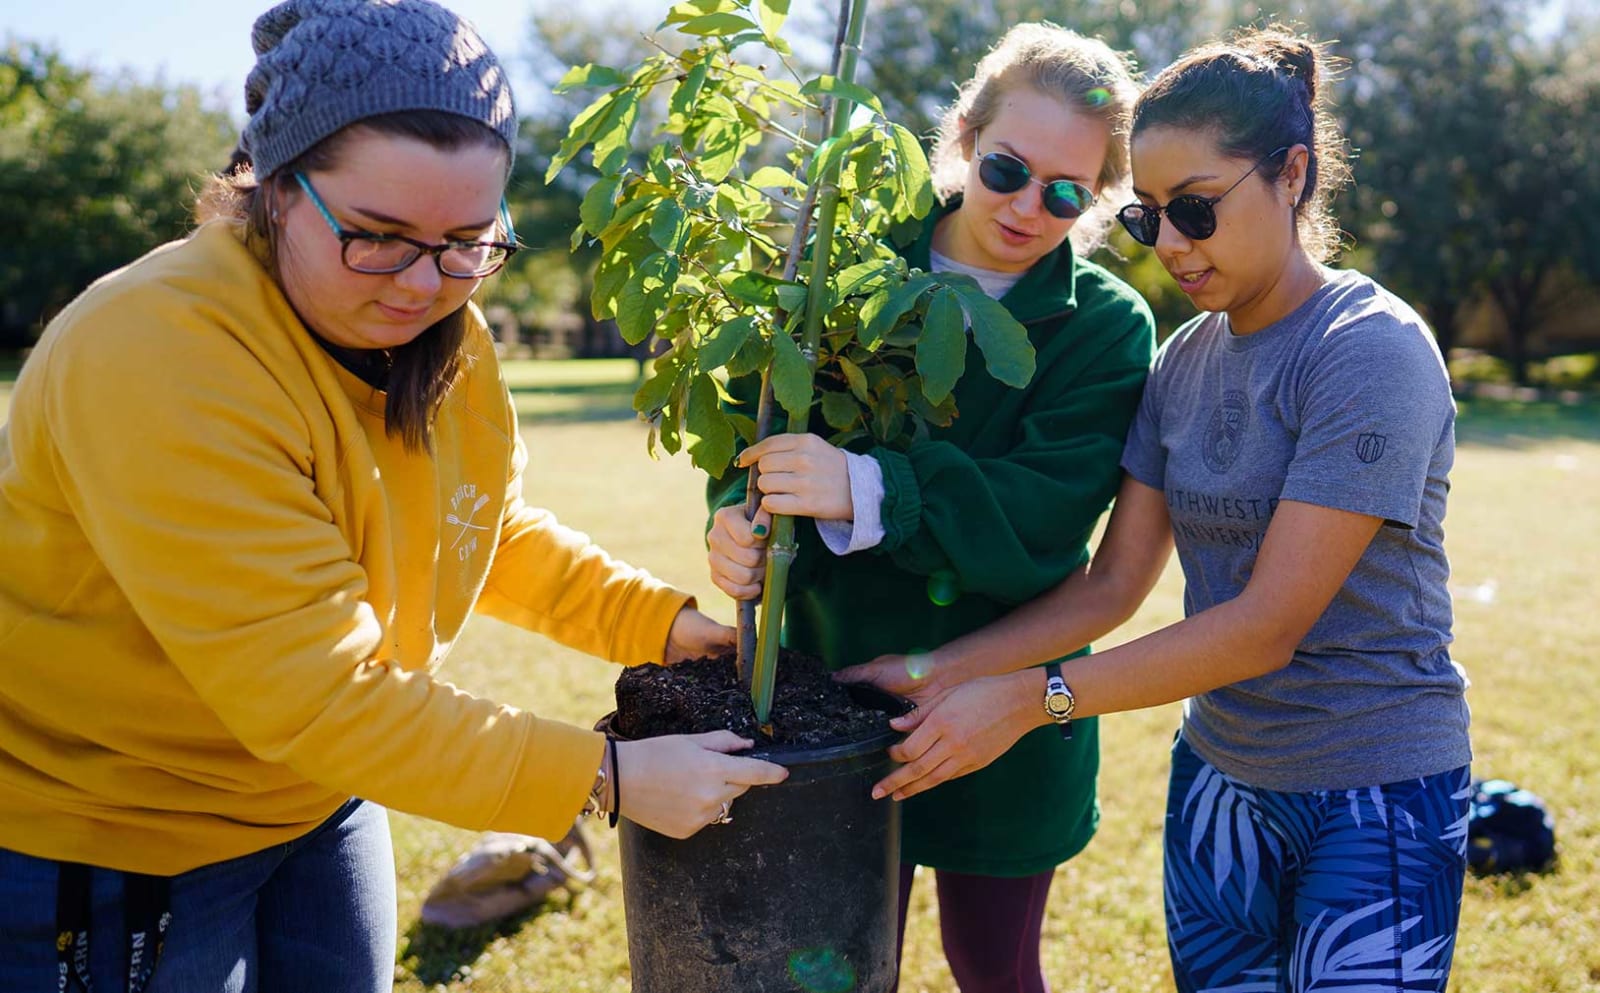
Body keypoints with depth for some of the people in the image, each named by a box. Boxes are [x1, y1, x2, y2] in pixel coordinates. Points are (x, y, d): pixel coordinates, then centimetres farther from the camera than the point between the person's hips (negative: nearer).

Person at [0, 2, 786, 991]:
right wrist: (605, 777, -29)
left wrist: (660, 620, -6)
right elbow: (316, 700, -32)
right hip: (94, 838, -6)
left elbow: (497, 533, 9)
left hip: (314, 798, 7)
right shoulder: (157, 360, -30)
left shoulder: (444, 340, -6)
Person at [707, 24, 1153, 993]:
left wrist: (868, 492, -35)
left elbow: (1043, 517, -21)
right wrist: (741, 512, -27)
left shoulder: (1107, 326, -8)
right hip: (831, 684, 1)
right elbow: (764, 420, -4)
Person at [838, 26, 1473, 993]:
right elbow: (1113, 584, 1)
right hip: (1218, 777, 6)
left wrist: (1033, 696, -24)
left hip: (1376, 795, -6)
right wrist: (939, 673, -10)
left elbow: (1269, 622, -22)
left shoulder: (1375, 350, -17)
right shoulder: (1185, 361, 3)